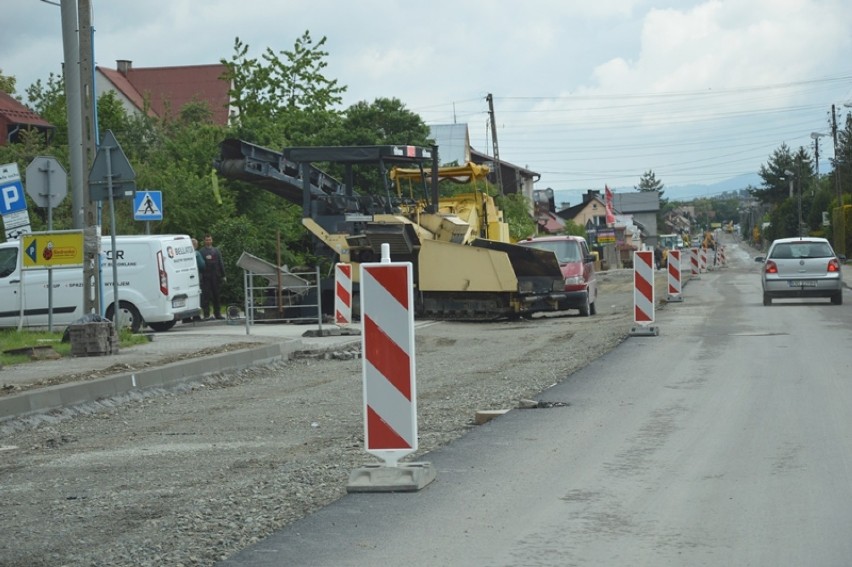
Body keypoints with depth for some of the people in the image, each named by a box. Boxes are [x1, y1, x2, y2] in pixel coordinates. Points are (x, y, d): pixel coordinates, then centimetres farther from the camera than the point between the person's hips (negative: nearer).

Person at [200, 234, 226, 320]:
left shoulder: (216, 250, 14)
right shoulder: (201, 252, 1)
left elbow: (221, 263, 13)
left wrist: (223, 275, 9)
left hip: (215, 276, 4)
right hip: (206, 276, -4)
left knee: (216, 296, 9)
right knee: (206, 296, -4)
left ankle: (217, 313, 15)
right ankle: (206, 314, -2)